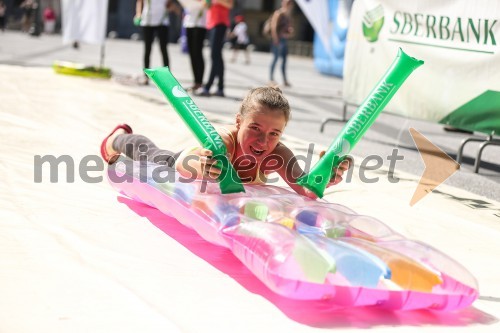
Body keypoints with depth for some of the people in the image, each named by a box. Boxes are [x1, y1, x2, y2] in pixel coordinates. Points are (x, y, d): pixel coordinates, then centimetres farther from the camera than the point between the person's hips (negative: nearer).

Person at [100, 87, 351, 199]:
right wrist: (199, 169, -87)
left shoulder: (278, 154, -43)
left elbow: (307, 190, -51)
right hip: (191, 161, -3)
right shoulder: (222, 142, -52)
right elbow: (181, 164, -65)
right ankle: (119, 139, 63)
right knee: (153, 155, 30)